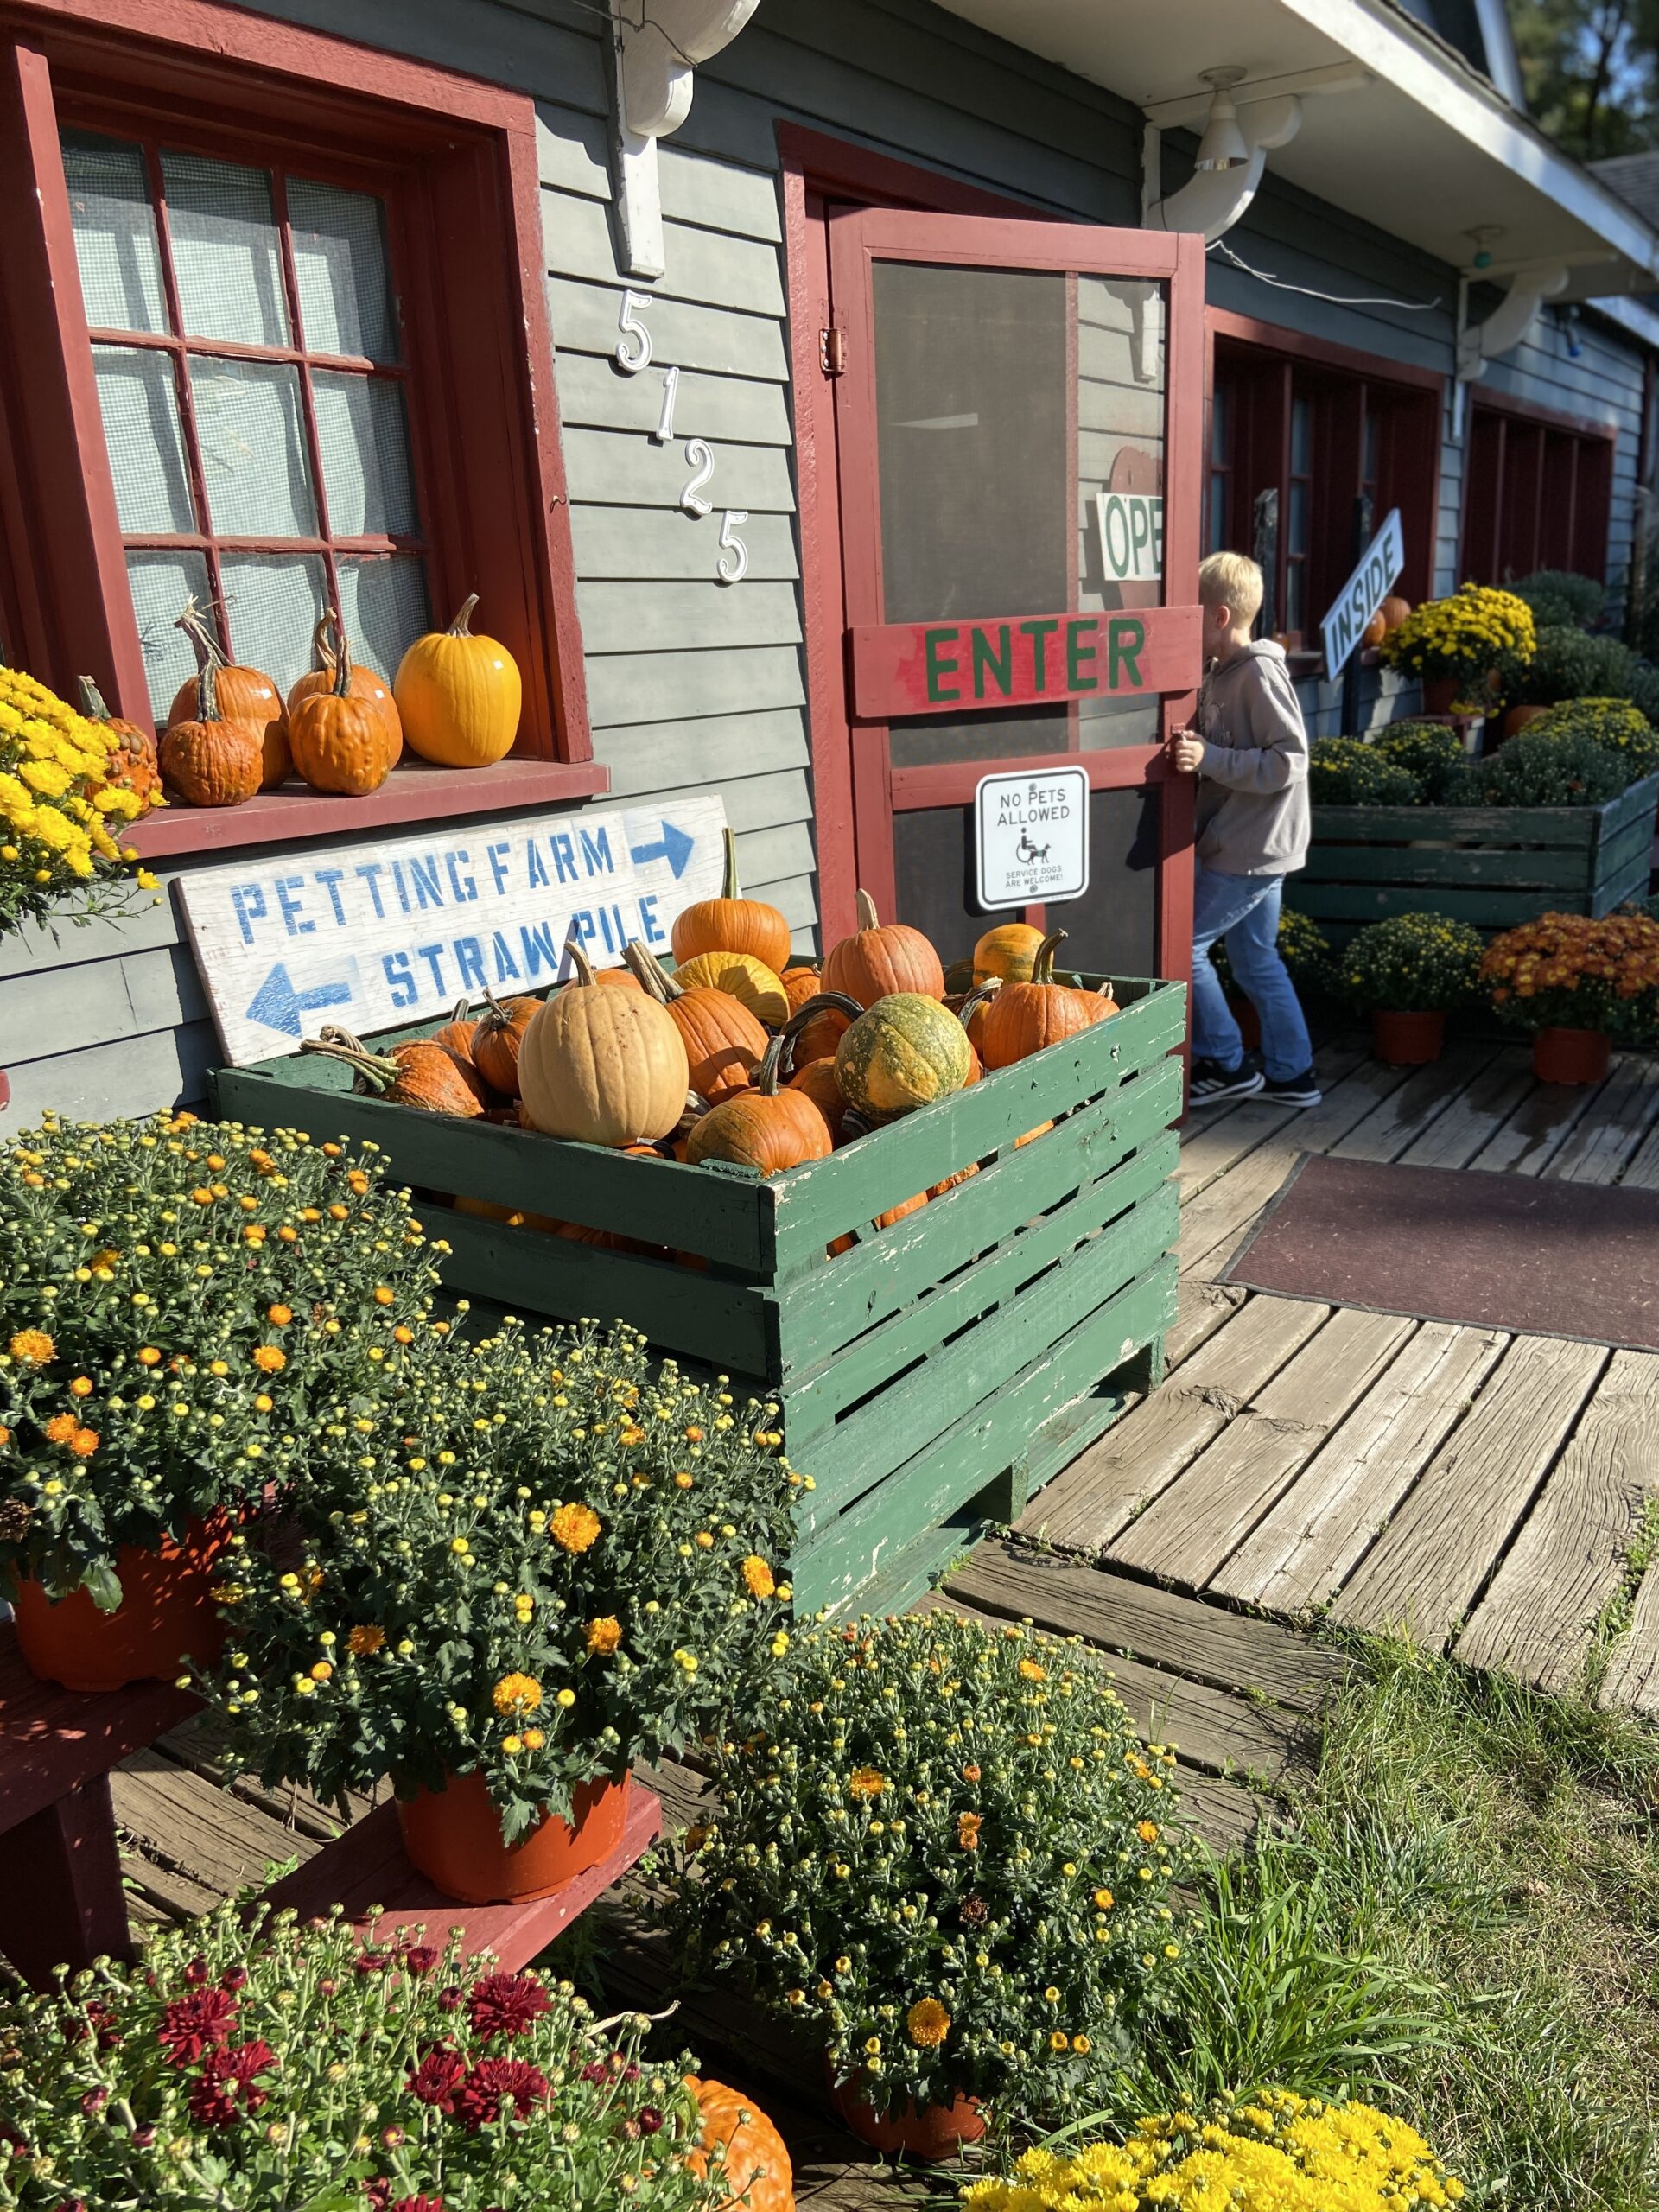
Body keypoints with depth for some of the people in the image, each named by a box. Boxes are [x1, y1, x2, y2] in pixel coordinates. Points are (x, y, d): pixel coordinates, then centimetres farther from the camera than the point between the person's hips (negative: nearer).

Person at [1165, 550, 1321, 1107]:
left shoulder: (1259, 674, -17)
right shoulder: (1220, 673, 11)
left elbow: (1289, 762, -22)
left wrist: (1209, 759, -26)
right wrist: (1192, 751, 4)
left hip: (1250, 849, -10)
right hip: (1245, 845, 10)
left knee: (1182, 944, -4)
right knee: (1256, 961, 15)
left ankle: (1227, 1065, 7)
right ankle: (1290, 1074, 24)